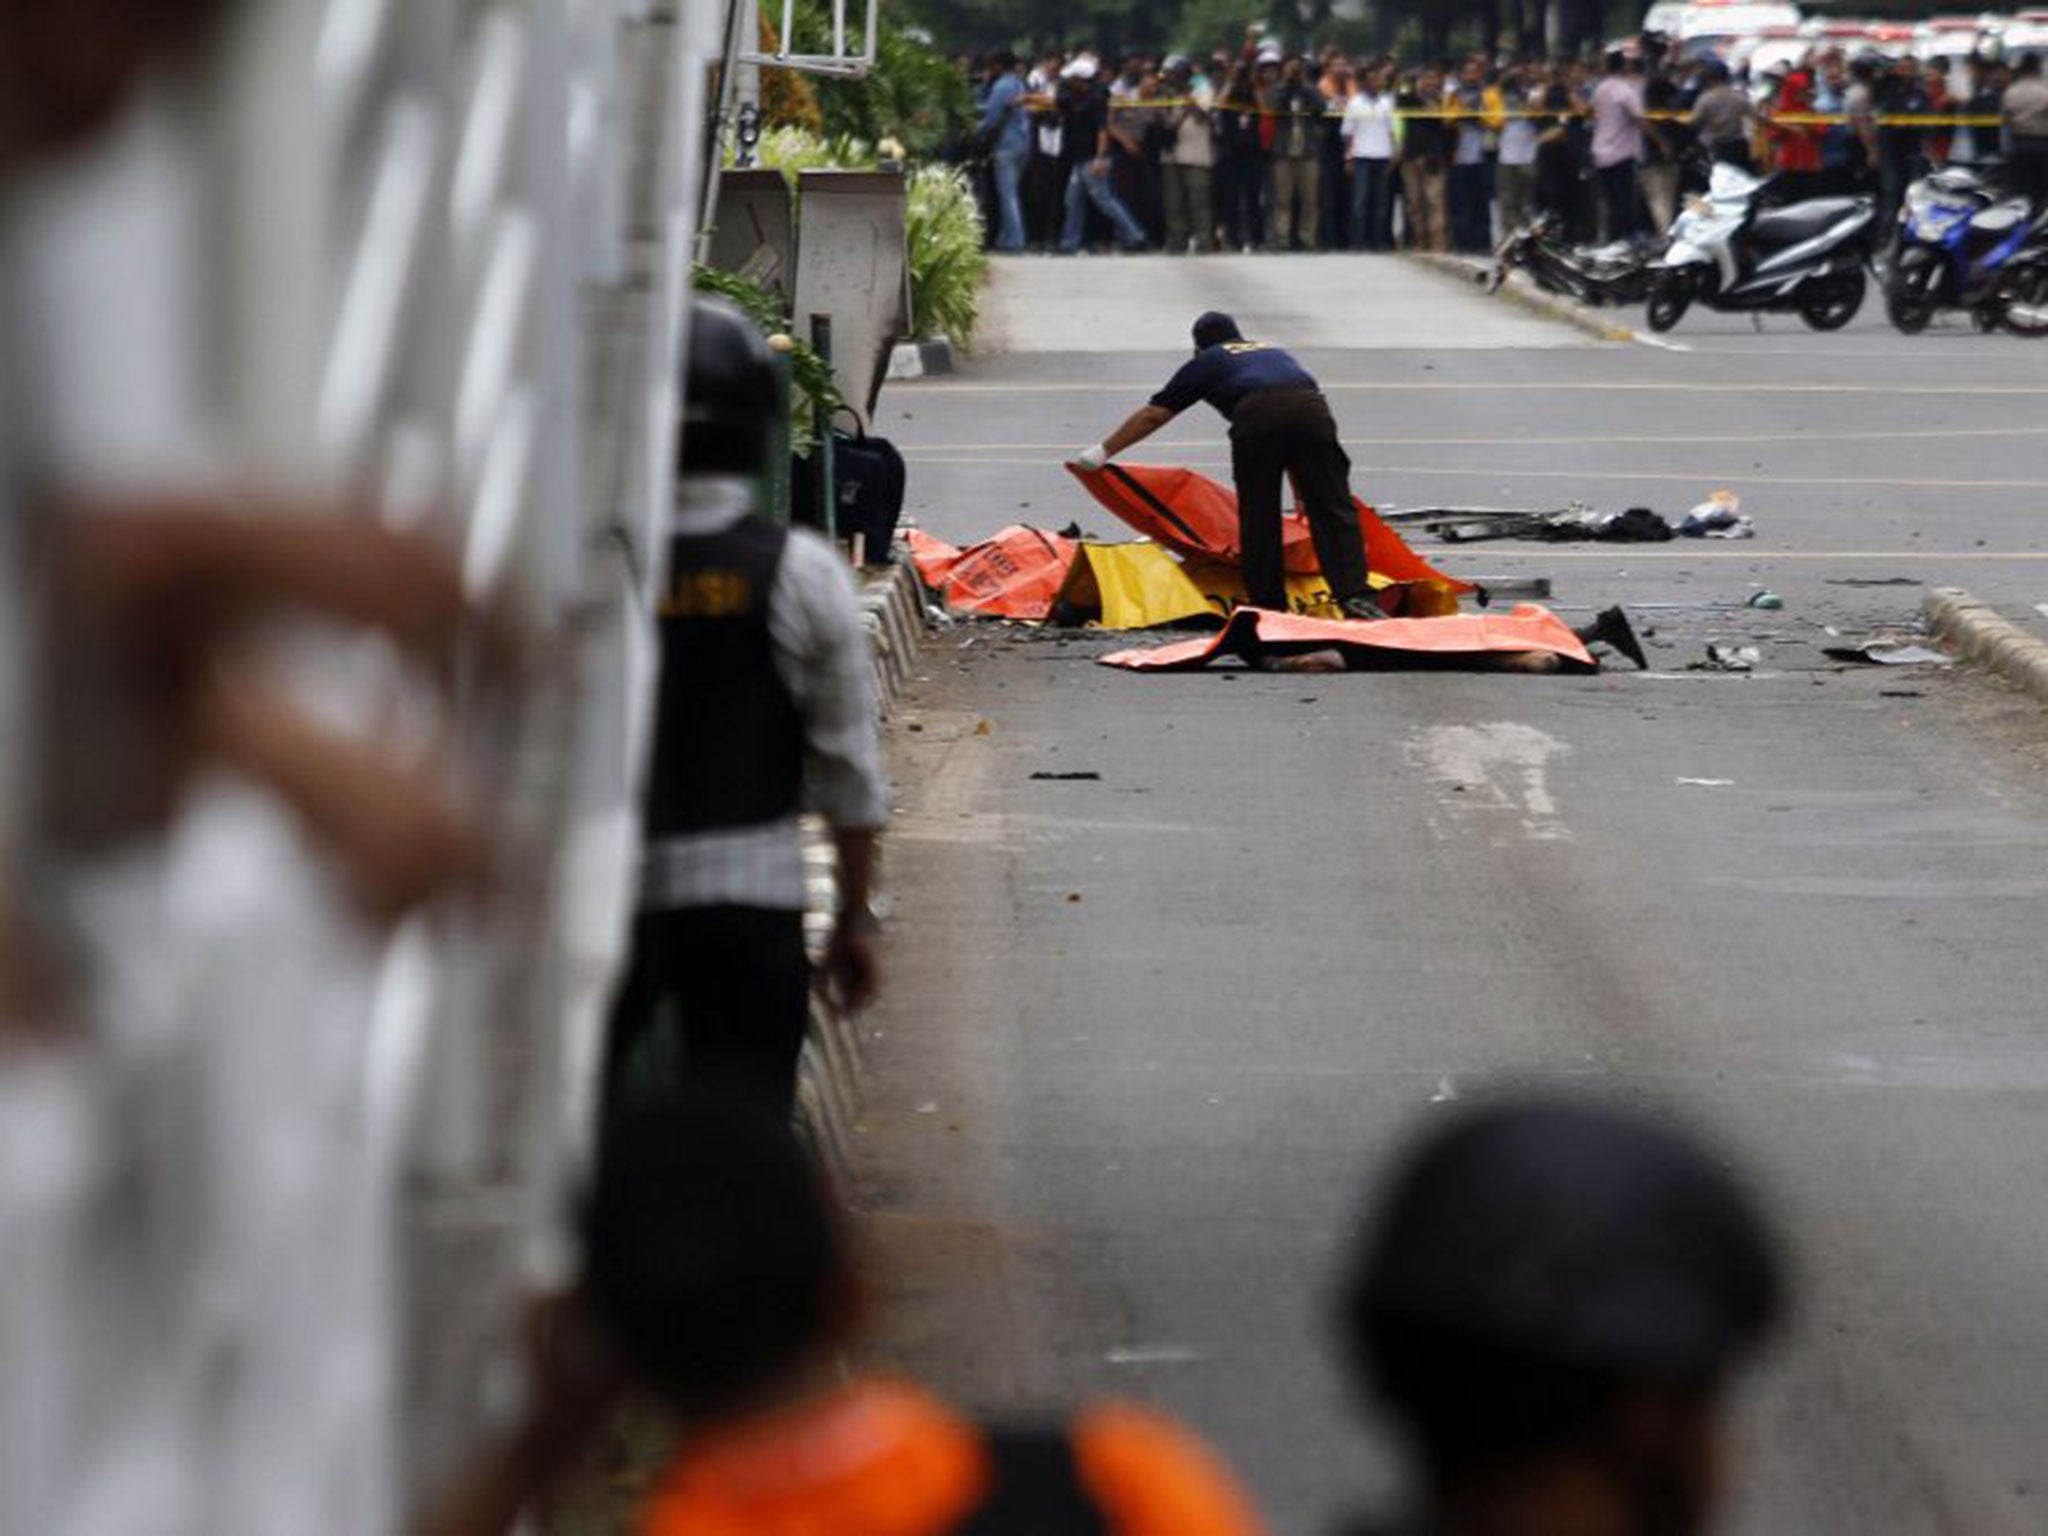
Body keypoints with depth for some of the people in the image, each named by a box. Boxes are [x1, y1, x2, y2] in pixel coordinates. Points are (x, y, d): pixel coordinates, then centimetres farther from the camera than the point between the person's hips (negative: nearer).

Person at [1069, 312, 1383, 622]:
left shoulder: (1206, 362, 30)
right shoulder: (1274, 353, 42)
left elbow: (1153, 414, 32)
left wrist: (1103, 452, 41)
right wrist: (1301, 492, 54)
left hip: (1258, 416, -3)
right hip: (1312, 407, 3)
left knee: (1258, 516, 12)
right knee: (1333, 510, 0)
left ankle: (1268, 605, 16)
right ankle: (1354, 596, -13)